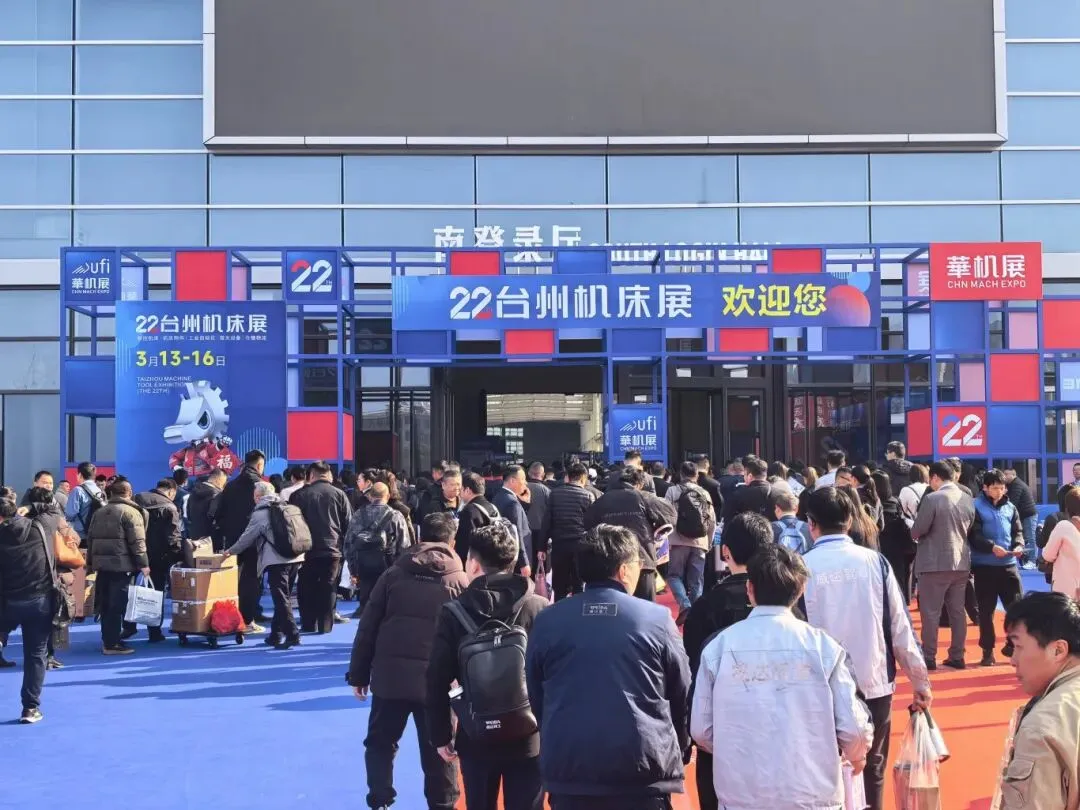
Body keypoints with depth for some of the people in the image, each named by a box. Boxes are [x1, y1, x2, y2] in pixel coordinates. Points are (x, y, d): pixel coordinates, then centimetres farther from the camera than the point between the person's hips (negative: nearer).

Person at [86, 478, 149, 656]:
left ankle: (107, 640, 19)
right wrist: (143, 564, -10)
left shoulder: (99, 512, 16)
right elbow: (137, 541, -13)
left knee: (105, 603, 12)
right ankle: (112, 643, -4)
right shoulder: (130, 512, -7)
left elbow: (90, 538, 19)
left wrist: (90, 562, 25)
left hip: (102, 563, 7)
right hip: (122, 564, -7)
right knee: (117, 604, -5)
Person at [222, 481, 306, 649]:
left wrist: (231, 551, 20)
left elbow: (248, 536, 5)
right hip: (295, 557, 7)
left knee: (281, 599, -6)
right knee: (282, 597, 14)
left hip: (277, 560, -7)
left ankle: (292, 635, -14)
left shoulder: (261, 512, 1)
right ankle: (276, 635, 19)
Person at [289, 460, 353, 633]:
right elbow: (348, 524, 2)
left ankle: (308, 625, 11)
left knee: (306, 588, 10)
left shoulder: (299, 495, -1)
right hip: (332, 549, 0)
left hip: (307, 550, 0)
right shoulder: (339, 494, 0)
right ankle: (325, 625, 4)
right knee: (328, 588, 5)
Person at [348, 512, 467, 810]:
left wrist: (358, 673, 11)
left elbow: (368, 628, 4)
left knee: (380, 744, 17)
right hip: (437, 681, -1)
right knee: (438, 751, 11)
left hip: (390, 676, 1)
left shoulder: (395, 573, 4)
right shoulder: (460, 581, 1)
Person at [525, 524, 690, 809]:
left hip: (567, 769, 2)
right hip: (643, 770, -2)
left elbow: (536, 697, 12)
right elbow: (682, 694, 5)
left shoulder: (546, 621, 3)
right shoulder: (658, 619, -4)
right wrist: (679, 748, 23)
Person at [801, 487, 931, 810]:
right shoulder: (875, 561, -5)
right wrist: (920, 681, 10)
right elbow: (900, 627, -1)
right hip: (874, 685, 2)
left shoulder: (802, 568, -10)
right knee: (872, 774, 18)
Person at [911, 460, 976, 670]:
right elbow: (970, 530, 14)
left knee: (931, 612, 1)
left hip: (935, 563, -6)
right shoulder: (968, 500, 5)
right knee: (957, 611, 12)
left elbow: (917, 531, -13)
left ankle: (929, 658, 4)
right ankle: (957, 657, 16)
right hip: (962, 562, 6)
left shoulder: (932, 498, -15)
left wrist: (914, 534, 8)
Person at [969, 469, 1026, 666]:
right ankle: (987, 651, 14)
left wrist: (1019, 545, -10)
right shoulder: (976, 507, -4)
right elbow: (973, 536, -10)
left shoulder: (1010, 507, 11)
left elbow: (1018, 531, 11)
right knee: (986, 610, 5)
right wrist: (992, 547, -22)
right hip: (984, 565, -4)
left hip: (1009, 564, 4)